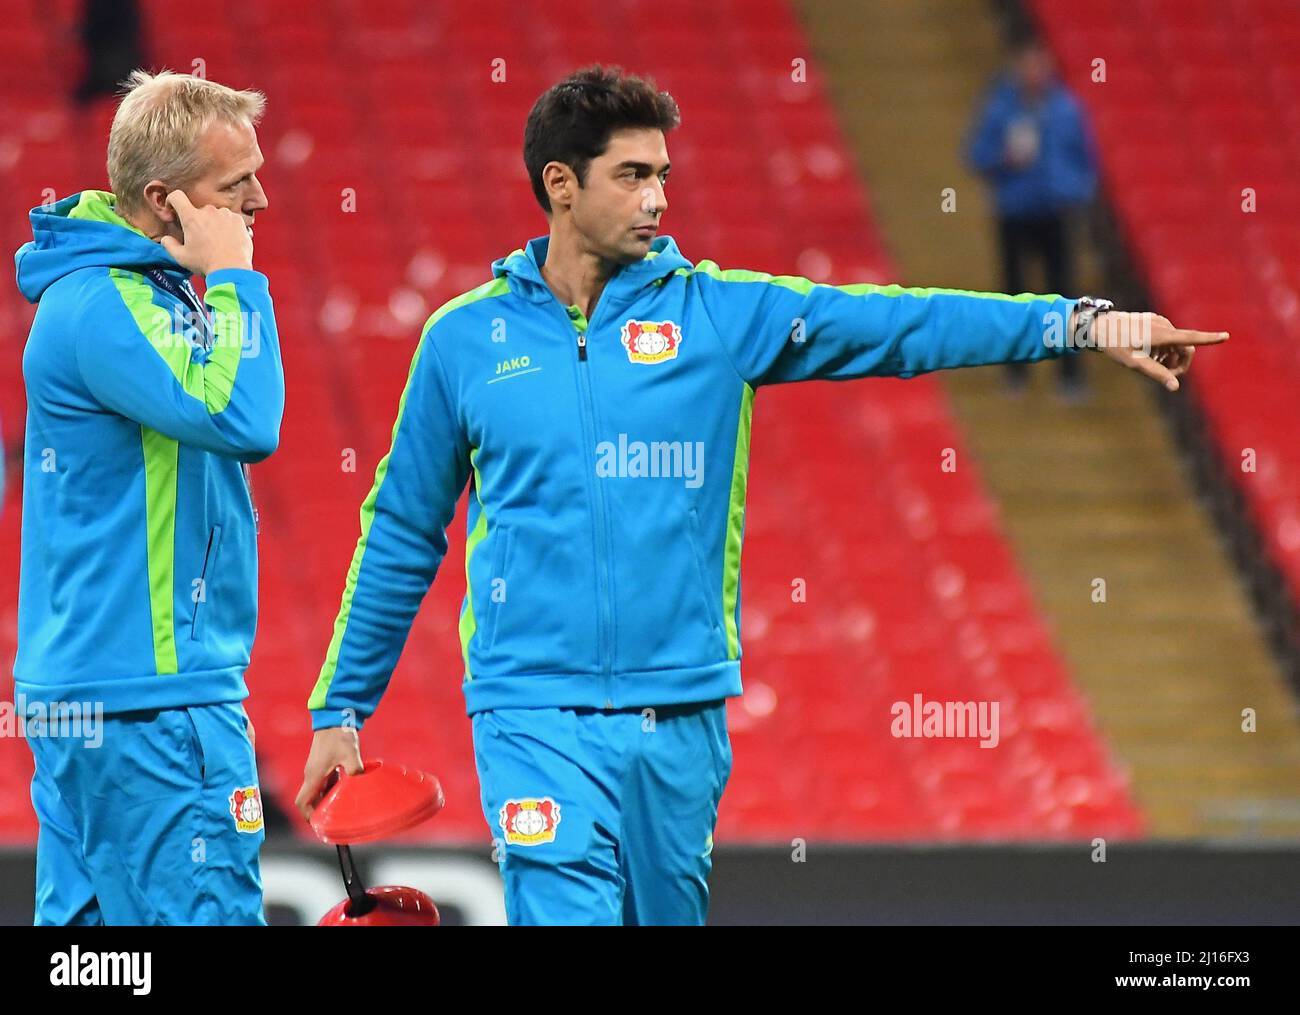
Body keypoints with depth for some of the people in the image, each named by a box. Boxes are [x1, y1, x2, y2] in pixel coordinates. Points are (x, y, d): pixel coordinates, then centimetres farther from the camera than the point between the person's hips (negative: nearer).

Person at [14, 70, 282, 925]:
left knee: (84, 914, 10)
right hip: (145, 694, -10)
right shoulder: (98, 307, -17)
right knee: (205, 913, -11)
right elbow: (242, 420, -26)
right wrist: (235, 278, -17)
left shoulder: (143, 293, 16)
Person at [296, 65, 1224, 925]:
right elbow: (401, 534, 12)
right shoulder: (466, 340, 4)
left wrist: (1083, 323, -11)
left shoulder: (716, 312, 5)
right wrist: (341, 708, 13)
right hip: (536, 714, -2)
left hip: (682, 715, 2)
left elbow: (889, 324, -2)